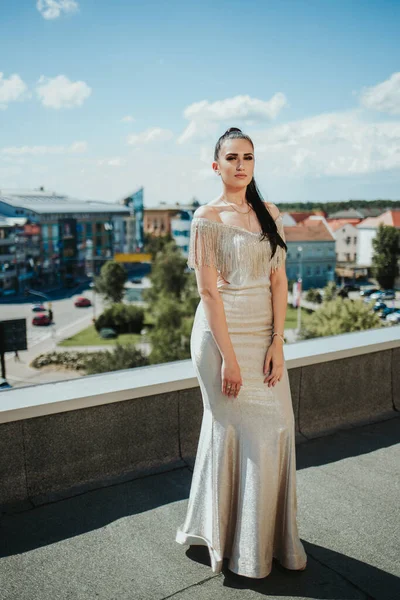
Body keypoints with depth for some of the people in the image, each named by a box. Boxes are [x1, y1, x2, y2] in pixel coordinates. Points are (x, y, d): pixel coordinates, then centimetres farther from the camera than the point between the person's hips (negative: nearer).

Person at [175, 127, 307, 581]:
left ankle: (271, 533, 32)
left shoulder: (269, 214, 9)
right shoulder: (207, 218, -7)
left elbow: (278, 280, 4)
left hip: (265, 334, 5)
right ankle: (239, 547, 25)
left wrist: (277, 343, -5)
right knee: (236, 431, 3)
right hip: (222, 333, -5)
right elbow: (208, 291, -12)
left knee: (275, 428, 9)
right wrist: (228, 357, -16)